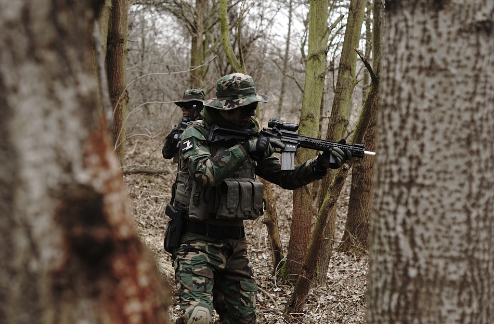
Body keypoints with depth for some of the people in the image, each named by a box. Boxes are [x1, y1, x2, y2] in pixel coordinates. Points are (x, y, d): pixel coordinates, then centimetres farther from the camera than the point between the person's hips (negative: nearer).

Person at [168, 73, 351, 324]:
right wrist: (246, 149, -27)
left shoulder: (249, 138, 9)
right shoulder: (196, 134, -9)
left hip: (235, 245, 7)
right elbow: (204, 174, -28)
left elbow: (286, 177, 8)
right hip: (197, 241, -6)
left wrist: (321, 164, -7)